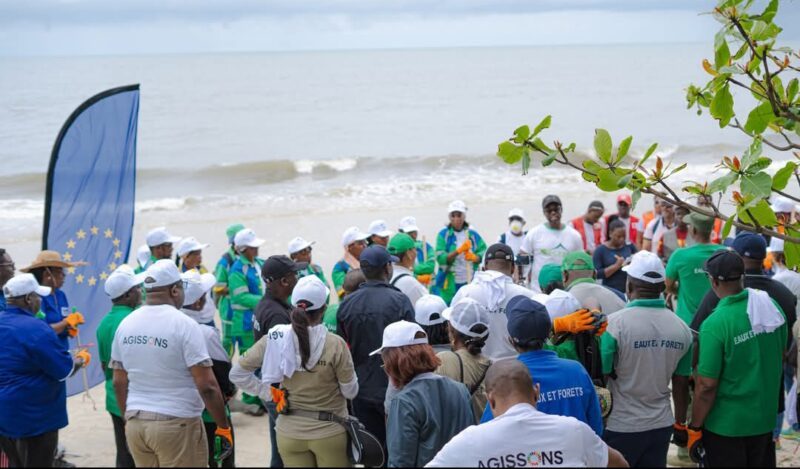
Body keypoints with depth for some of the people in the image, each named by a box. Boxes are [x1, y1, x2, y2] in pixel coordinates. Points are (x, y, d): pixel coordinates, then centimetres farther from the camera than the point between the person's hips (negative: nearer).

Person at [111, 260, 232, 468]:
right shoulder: (184, 325, -12)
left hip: (136, 423, 6)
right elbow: (206, 386, -15)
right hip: (177, 424, -6)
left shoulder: (126, 324, 5)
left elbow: (119, 382, 11)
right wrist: (224, 427, -8)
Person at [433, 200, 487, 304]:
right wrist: (458, 251, -24)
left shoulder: (473, 235, 7)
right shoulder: (444, 234, 0)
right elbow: (440, 258, -11)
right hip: (449, 283, -2)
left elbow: (484, 252, 2)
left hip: (470, 282, 2)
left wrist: (474, 257, -20)